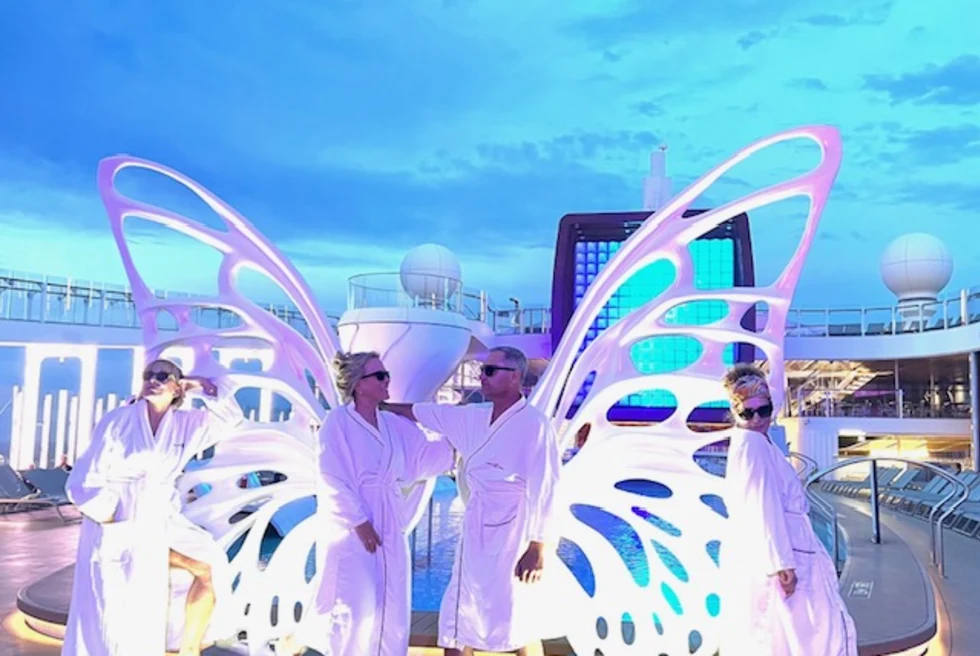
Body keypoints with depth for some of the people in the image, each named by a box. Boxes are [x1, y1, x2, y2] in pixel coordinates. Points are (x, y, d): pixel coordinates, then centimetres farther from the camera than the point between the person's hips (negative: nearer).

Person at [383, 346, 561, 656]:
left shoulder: (534, 424, -16)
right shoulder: (474, 419, 6)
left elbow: (544, 492, -17)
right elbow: (427, 412, 19)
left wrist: (537, 550, -17)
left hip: (511, 545, -7)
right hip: (475, 542, 7)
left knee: (518, 630, 7)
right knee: (455, 626, 15)